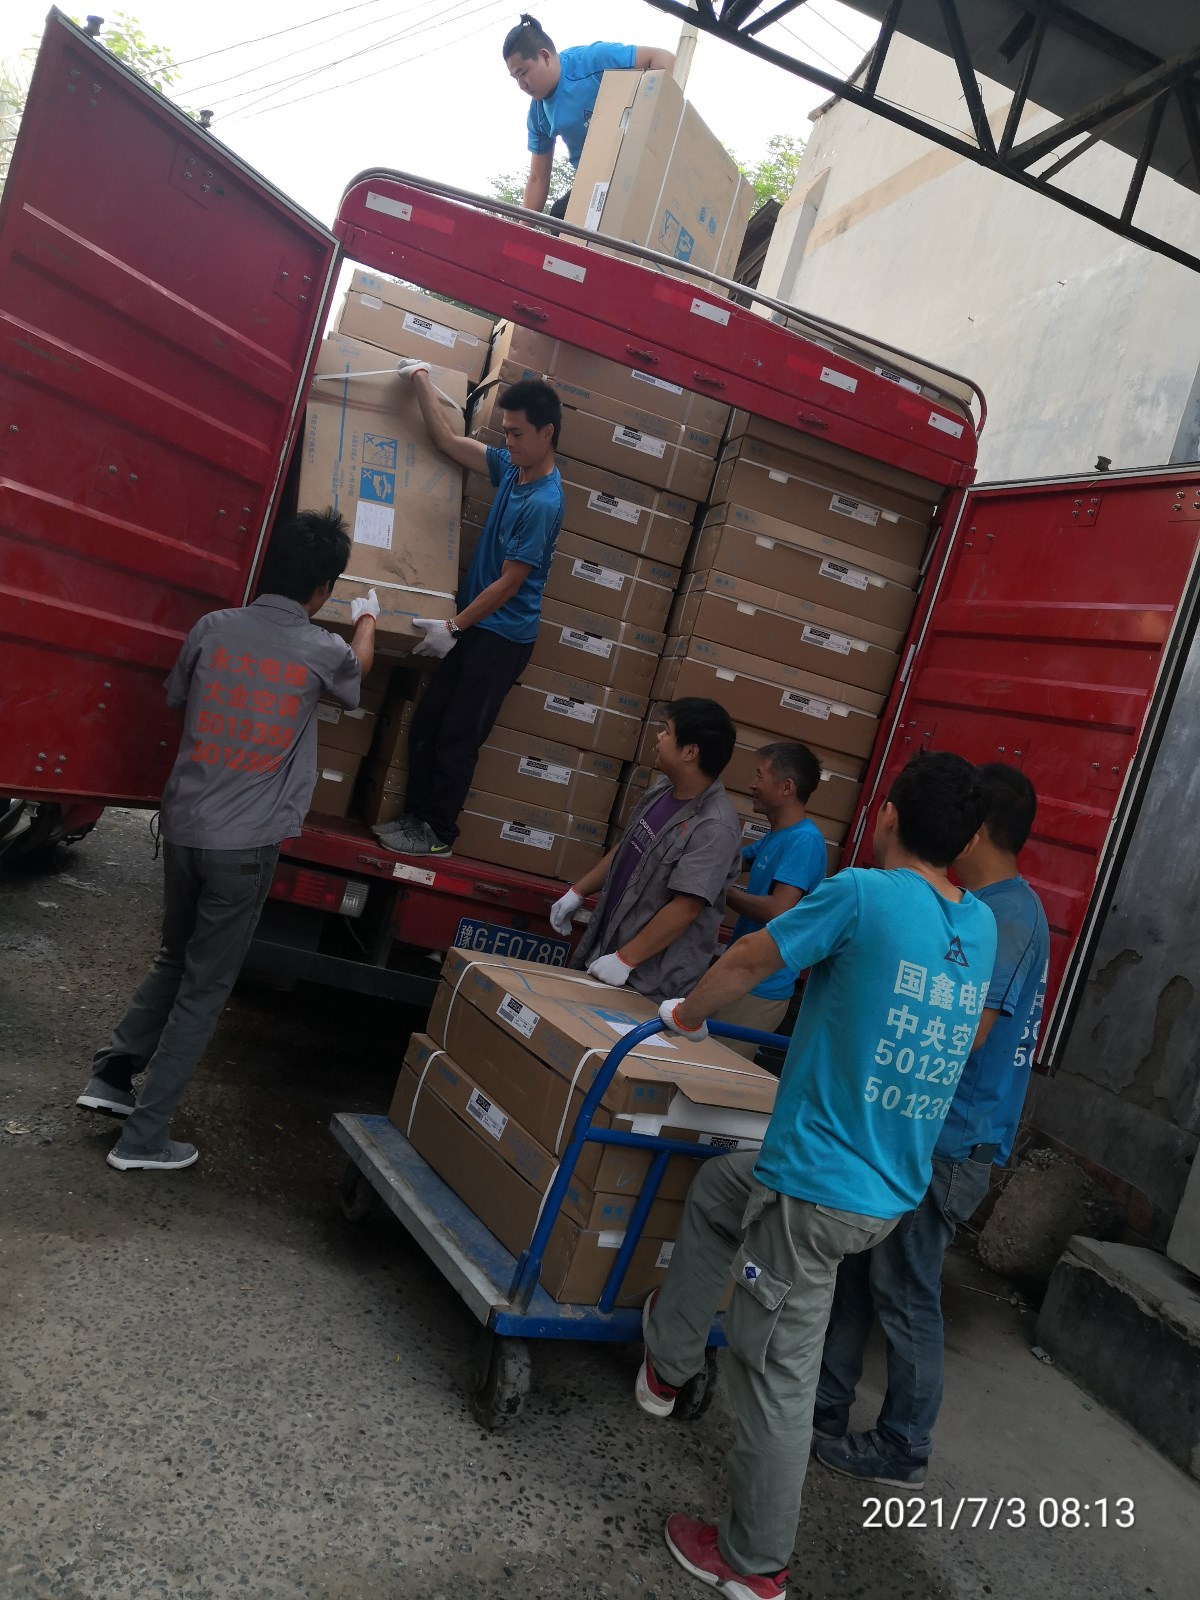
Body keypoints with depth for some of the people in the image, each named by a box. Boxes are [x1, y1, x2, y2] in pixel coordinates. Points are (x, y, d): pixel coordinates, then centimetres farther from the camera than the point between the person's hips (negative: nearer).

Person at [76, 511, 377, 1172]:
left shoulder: (212, 628, -1)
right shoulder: (322, 651, -6)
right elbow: (357, 668, 19)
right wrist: (367, 618, 39)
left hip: (183, 823, 4)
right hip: (247, 842, -4)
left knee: (175, 958, 26)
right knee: (205, 985, 7)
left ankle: (112, 1072, 24)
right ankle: (143, 1135, 11)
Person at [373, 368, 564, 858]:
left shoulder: (543, 504, -22)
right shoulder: (511, 466, 3)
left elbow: (510, 582, -20)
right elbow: (448, 440, 13)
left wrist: (453, 628, -15)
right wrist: (421, 379, 8)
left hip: (503, 637, -8)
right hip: (475, 623, 8)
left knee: (457, 739, 1)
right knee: (425, 725, 12)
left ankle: (439, 834, 15)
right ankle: (416, 815, 26)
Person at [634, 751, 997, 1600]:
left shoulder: (863, 894, -16)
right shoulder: (982, 927, 4)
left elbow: (744, 964, -6)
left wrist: (687, 1015, 13)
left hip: (819, 1186, -7)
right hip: (896, 1189, 8)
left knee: (779, 1368, 9)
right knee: (719, 1183, 28)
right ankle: (669, 1360, 38)